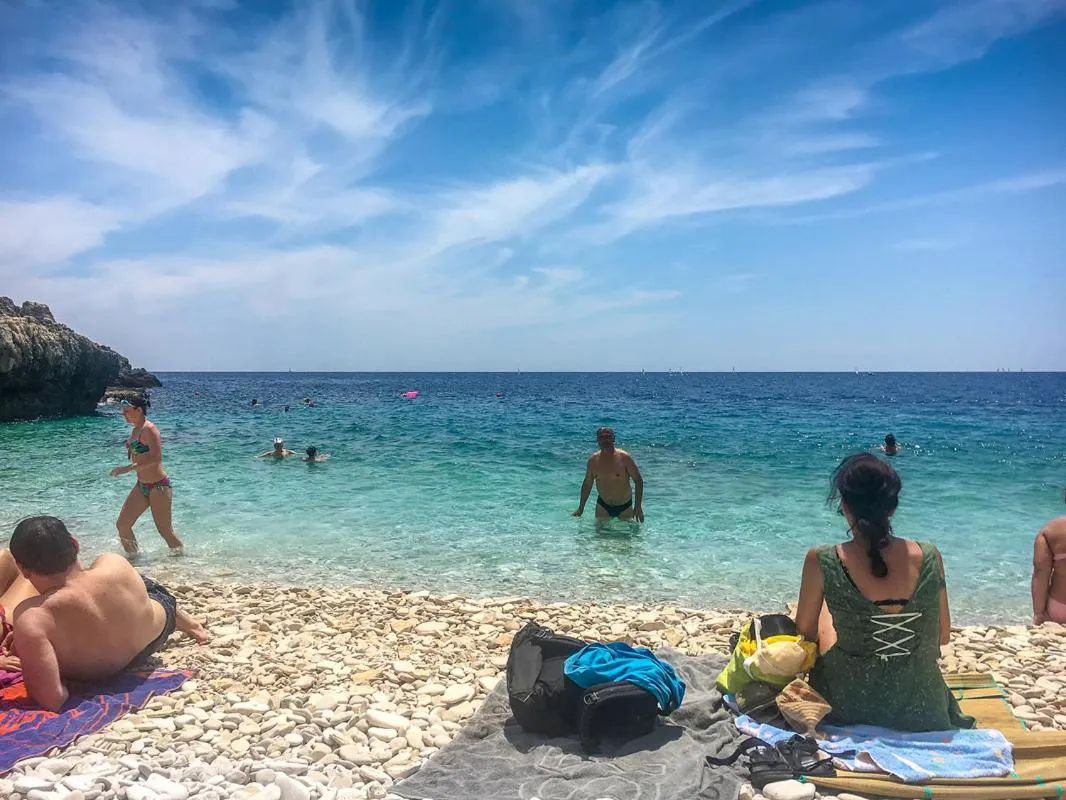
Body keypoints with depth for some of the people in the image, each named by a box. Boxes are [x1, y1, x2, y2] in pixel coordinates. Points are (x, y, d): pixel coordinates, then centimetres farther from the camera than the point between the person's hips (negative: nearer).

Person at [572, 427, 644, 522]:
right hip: (603, 506, 2)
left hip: (625, 506, -2)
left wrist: (638, 506, -17)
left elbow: (638, 481, -11)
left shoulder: (624, 457, -15)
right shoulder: (593, 460, -4)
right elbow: (587, 484, 8)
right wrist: (581, 508, 9)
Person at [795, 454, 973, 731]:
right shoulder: (929, 558, -14)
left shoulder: (821, 562, -21)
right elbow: (942, 636, 0)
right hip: (921, 709, 3)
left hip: (848, 706, -3)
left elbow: (806, 632, -5)